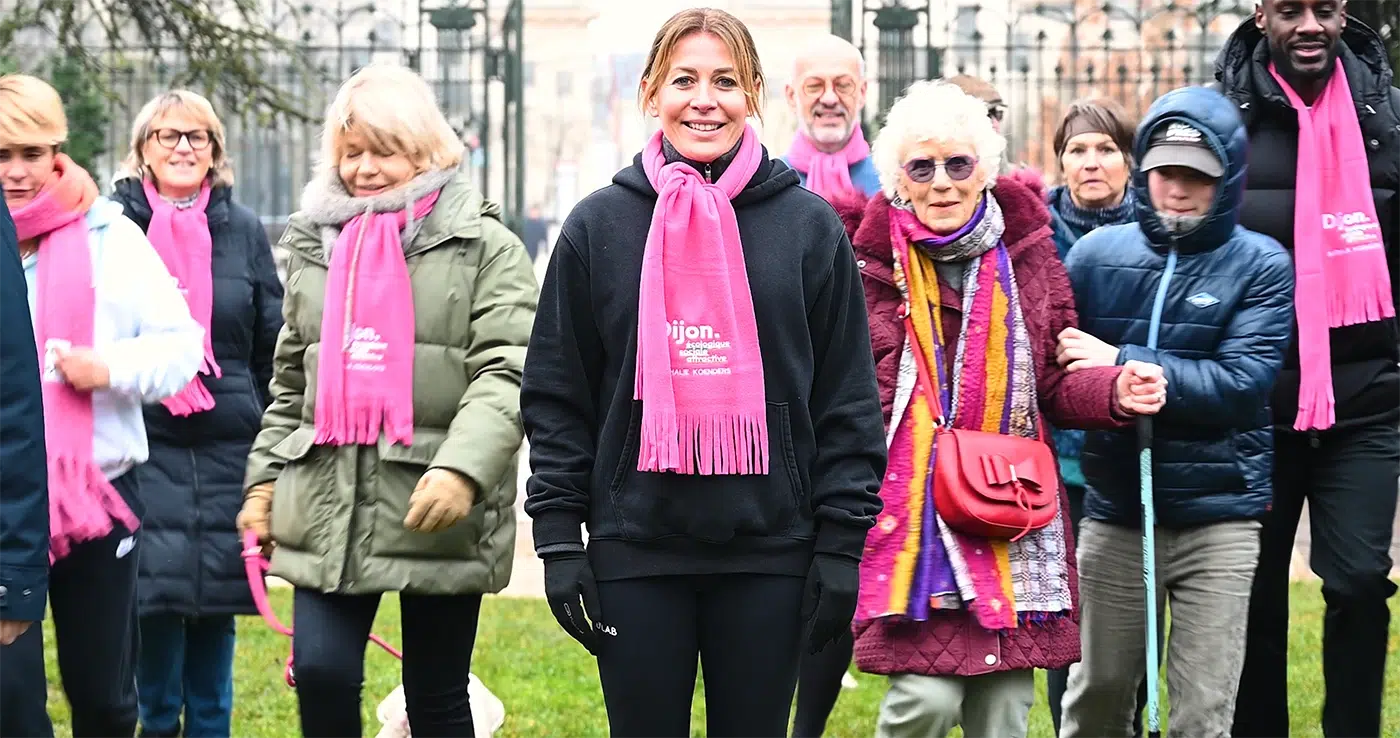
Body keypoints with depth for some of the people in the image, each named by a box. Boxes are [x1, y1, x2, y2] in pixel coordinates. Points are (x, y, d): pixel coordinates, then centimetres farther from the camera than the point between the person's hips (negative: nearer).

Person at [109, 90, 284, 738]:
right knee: (155, 600, -8)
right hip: (144, 451, -2)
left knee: (216, 610, 5)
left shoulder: (243, 230, 9)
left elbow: (274, 349, 12)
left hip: (227, 455, 2)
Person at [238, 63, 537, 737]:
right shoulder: (314, 246, 16)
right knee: (321, 673, -8)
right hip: (328, 508, 4)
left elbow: (506, 373, -12)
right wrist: (264, 478, 14)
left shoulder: (484, 247, -1)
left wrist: (463, 467, -26)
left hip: (437, 510, -4)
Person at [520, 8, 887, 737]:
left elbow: (849, 402, 3)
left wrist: (841, 542, -2)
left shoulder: (809, 226, 3)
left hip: (767, 551, 0)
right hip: (636, 548, 0)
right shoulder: (598, 226, 4)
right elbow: (555, 397, 5)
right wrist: (557, 538, -1)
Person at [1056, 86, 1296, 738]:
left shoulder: (1260, 265, -4)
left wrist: (1120, 364, -18)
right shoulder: (1098, 253, 3)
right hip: (1115, 516, 2)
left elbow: (1242, 383, -16)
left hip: (1219, 520, -2)